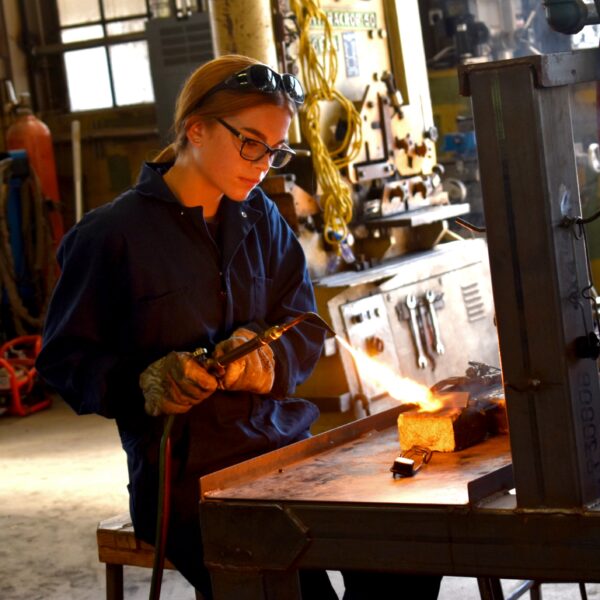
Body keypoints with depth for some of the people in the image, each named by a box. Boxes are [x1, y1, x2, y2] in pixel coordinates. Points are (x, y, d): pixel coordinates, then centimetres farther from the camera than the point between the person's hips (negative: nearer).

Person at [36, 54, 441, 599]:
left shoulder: (260, 218, 13)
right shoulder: (112, 234, -3)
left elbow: (306, 331, 14)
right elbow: (64, 357, 0)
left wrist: (266, 357, -10)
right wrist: (145, 383, -18)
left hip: (285, 446, 5)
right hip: (183, 470, -5)